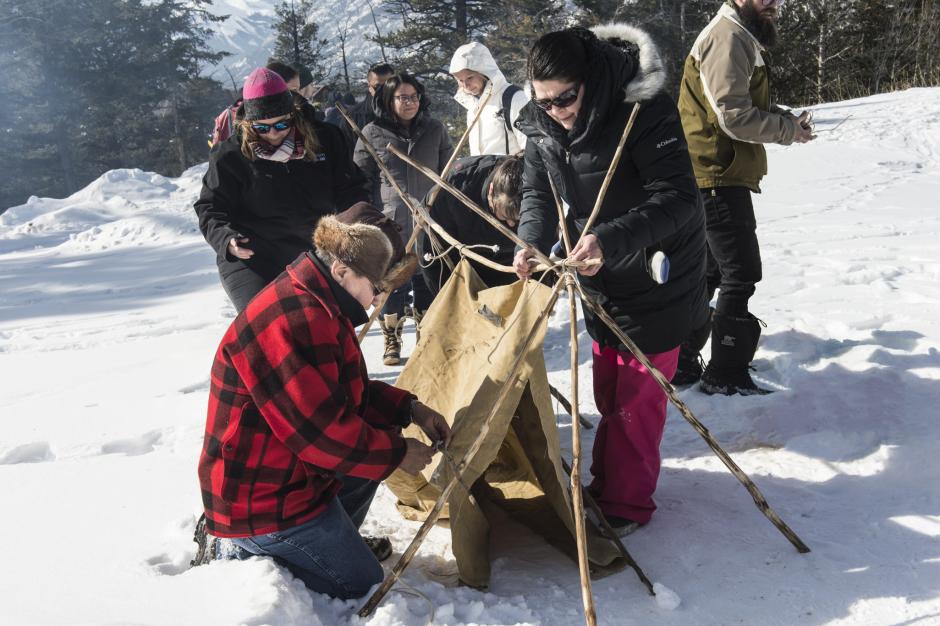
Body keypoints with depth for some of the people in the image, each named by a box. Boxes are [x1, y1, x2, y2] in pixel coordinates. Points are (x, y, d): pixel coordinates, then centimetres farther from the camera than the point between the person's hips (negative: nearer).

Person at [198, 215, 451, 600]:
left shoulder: (312, 306, 6)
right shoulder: (291, 321, -28)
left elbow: (347, 393, 15)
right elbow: (322, 430, -28)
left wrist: (409, 409, 3)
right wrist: (398, 453, -15)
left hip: (290, 475, 10)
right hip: (259, 500, -10)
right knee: (362, 585, 2)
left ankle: (331, 543, 18)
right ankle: (245, 560, 2)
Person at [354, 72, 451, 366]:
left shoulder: (435, 130, 8)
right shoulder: (372, 133, 0)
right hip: (391, 224, -2)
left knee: (429, 283, 10)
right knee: (394, 284, 1)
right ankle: (391, 340, 18)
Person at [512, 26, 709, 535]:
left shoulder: (644, 111, -27)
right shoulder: (541, 125, -7)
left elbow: (677, 198, -31)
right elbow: (537, 193, 1)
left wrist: (609, 240, -43)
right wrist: (531, 243, -20)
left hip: (656, 276, -6)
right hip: (600, 277, 7)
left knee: (637, 395, 1)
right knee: (607, 387, 18)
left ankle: (626, 504, 16)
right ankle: (609, 484, 34)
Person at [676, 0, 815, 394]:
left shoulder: (743, 38, 20)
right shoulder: (728, 36, -13)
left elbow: (750, 106, 22)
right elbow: (734, 116, -21)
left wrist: (786, 119, 4)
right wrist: (788, 130, -8)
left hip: (717, 177, 11)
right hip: (718, 177, -11)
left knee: (710, 271, 15)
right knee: (741, 274, -5)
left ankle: (682, 363, 23)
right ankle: (726, 376, 4)